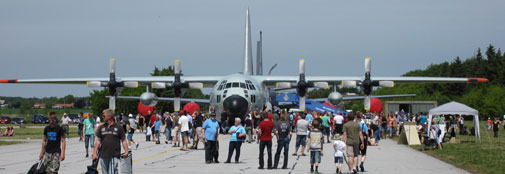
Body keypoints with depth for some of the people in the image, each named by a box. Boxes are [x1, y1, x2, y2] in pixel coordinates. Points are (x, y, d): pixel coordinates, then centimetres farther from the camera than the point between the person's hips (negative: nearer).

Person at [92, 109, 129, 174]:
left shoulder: (118, 127, 2)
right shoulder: (101, 128, 9)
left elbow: (123, 140, 1)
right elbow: (98, 141, 8)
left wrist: (126, 151, -12)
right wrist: (95, 153, -1)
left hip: (114, 156, -4)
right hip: (103, 156, 4)